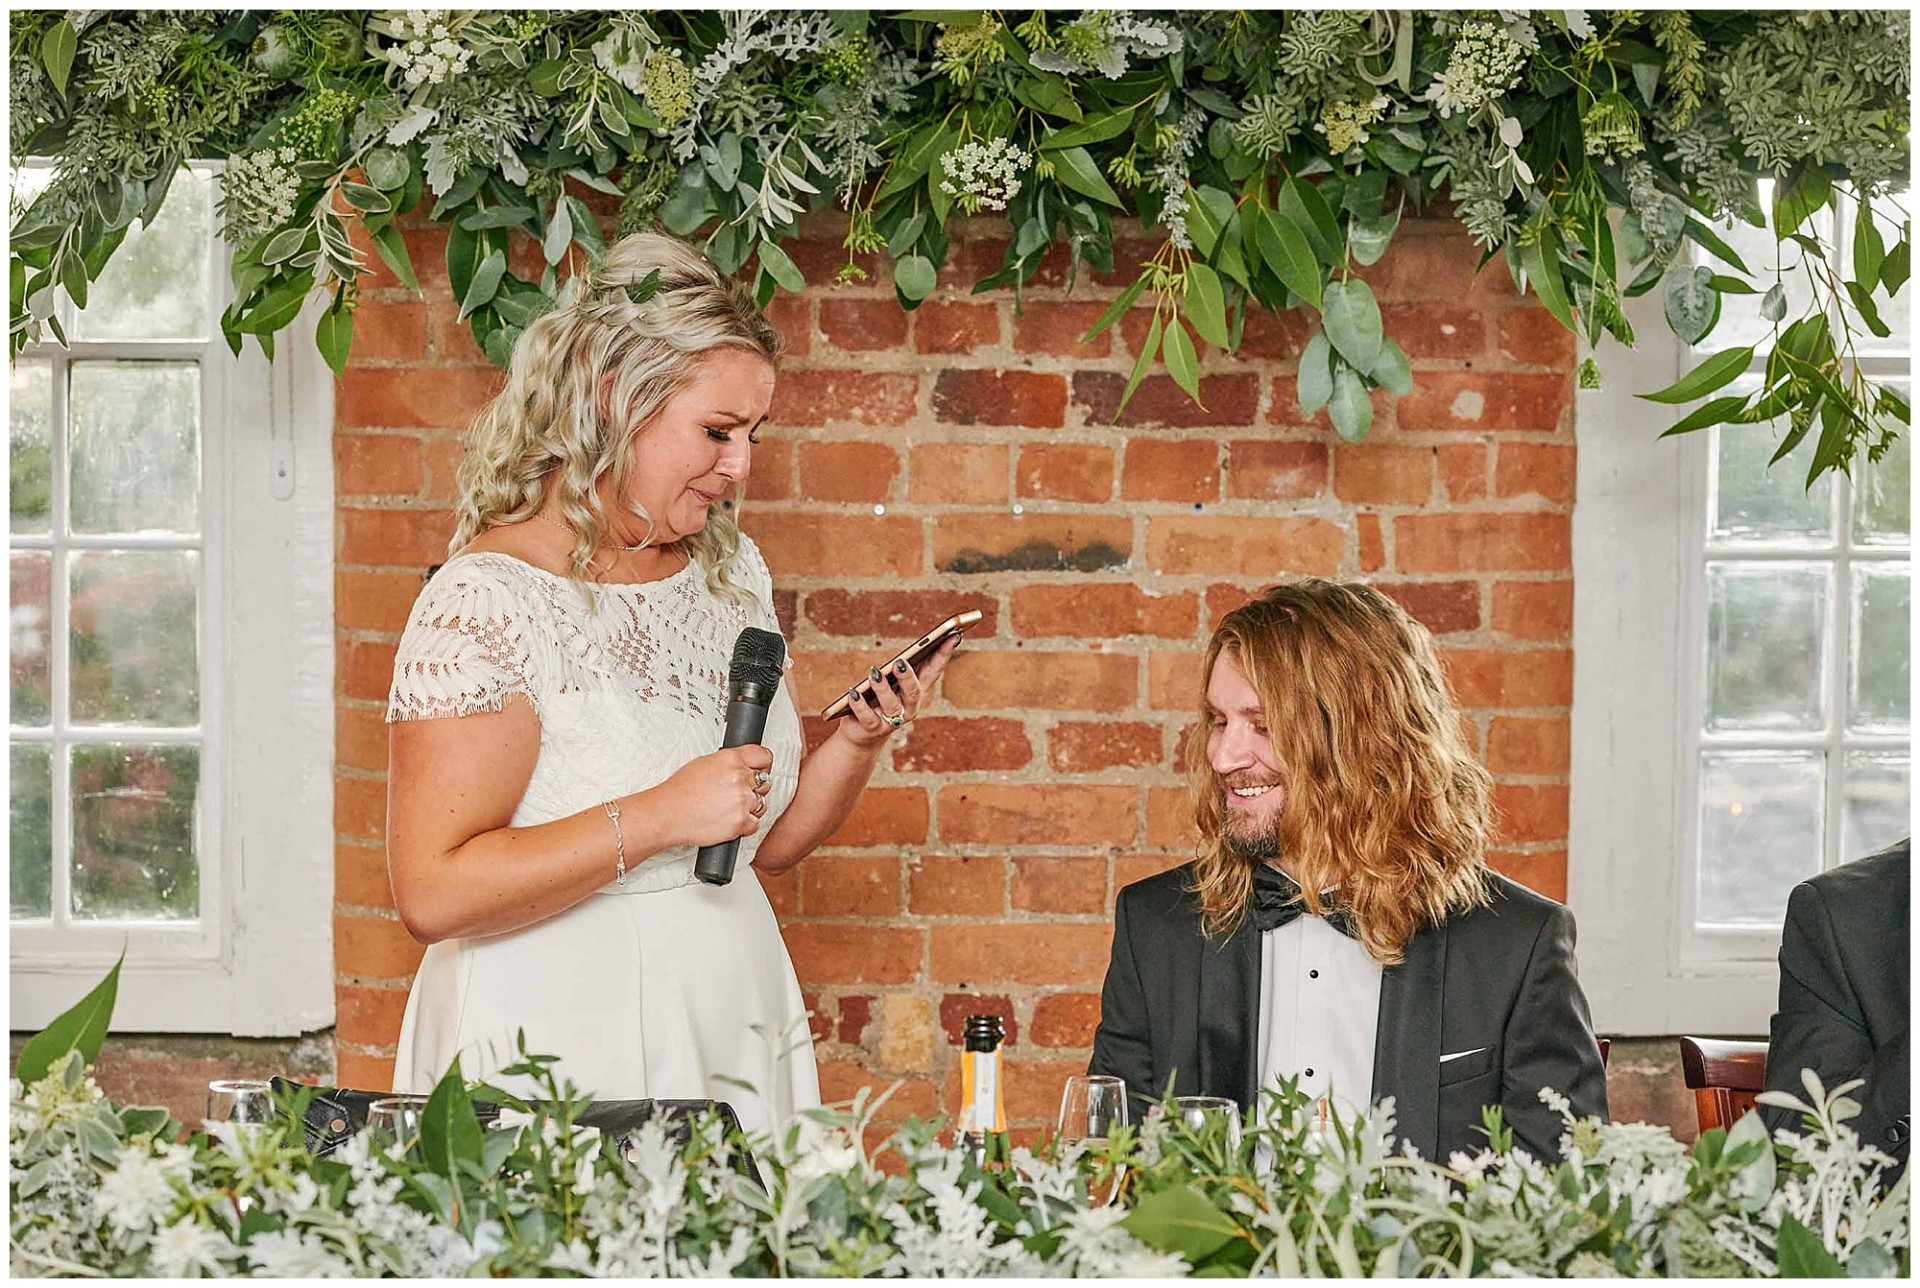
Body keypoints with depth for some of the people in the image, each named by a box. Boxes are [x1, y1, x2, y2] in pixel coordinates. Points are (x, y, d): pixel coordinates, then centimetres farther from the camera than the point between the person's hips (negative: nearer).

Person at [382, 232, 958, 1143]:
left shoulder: (732, 571, 10)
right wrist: (657, 820, -23)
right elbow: (432, 895, -20)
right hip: (556, 1074, -6)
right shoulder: (490, 599, -13)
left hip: (732, 1052, 7)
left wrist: (860, 741, -1)